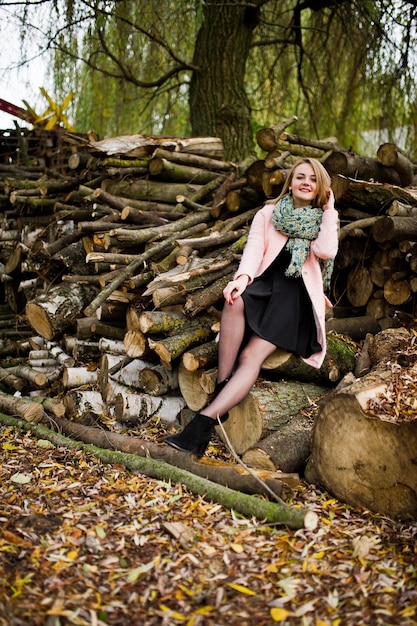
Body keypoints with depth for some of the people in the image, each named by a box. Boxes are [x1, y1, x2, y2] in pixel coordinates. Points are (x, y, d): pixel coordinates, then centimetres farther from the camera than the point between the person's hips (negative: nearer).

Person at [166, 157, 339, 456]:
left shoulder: (325, 221, 14)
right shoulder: (268, 214, 16)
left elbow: (326, 252, -8)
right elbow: (254, 248, -1)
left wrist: (330, 210, 0)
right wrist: (243, 277, -21)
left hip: (298, 293, -2)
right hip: (265, 283, 2)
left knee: (252, 354, -27)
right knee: (235, 300, -37)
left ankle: (206, 420, -38)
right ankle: (222, 386, -31)